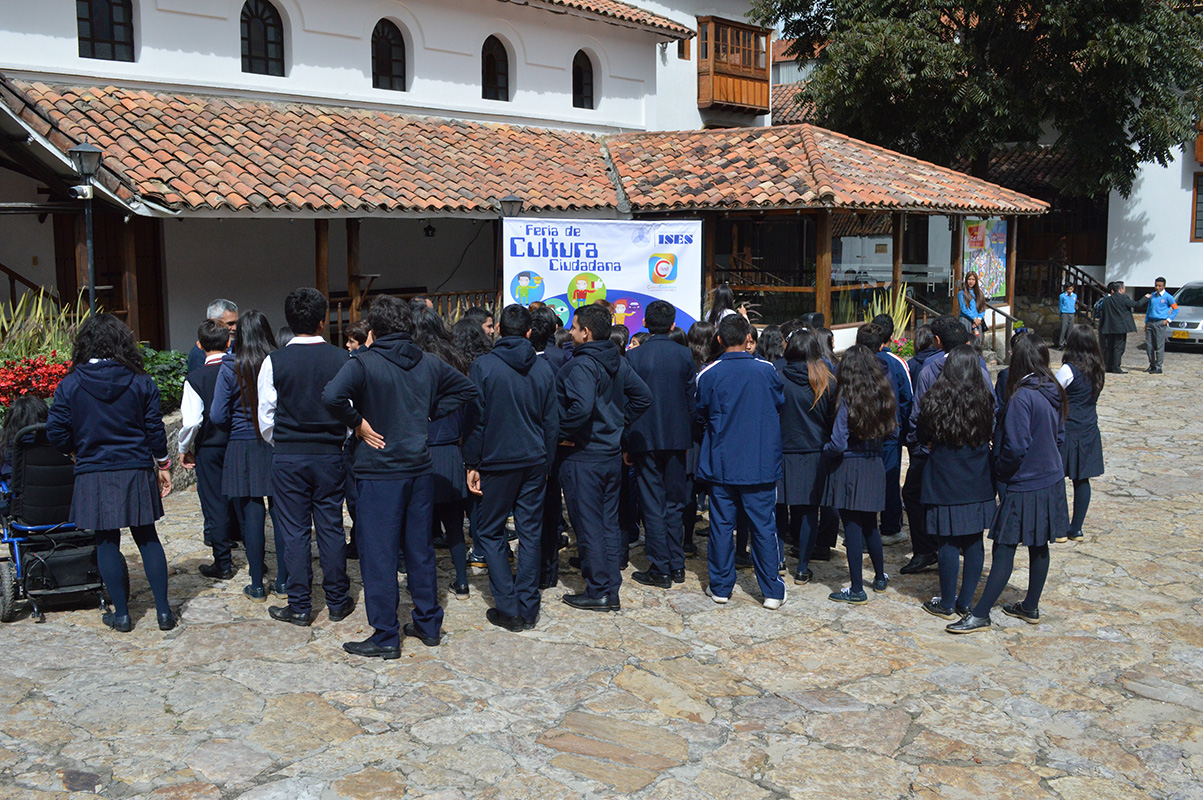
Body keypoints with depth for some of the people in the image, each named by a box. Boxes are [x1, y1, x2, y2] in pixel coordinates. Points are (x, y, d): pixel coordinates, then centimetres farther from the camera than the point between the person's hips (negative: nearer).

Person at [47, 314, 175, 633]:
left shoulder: (70, 385, -5)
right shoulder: (141, 382, -3)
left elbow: (56, 433, -3)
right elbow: (155, 429, 0)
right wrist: (163, 465, 12)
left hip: (94, 477, -1)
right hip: (137, 472, 1)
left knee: (107, 542, 9)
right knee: (147, 537, 11)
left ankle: (121, 614, 14)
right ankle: (163, 610, 11)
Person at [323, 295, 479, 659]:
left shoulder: (364, 363, -13)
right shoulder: (428, 364, 6)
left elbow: (332, 396, -29)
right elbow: (466, 388, 18)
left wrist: (357, 423, -13)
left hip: (379, 471, -6)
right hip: (419, 466, 6)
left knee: (378, 554, 2)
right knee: (420, 548, 15)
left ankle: (385, 637, 7)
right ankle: (428, 625, 25)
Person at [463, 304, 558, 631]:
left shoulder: (483, 365, -8)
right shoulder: (543, 368, 3)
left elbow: (475, 419, -8)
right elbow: (552, 421, 8)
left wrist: (472, 464, -1)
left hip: (497, 461, -3)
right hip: (534, 462, 4)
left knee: (491, 532, 7)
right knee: (531, 533, 9)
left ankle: (508, 609, 4)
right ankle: (528, 609, 13)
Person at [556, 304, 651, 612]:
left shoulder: (580, 365, -18)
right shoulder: (618, 362, 7)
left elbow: (582, 407, -33)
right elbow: (643, 397, 13)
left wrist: (562, 432, -18)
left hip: (584, 457, -8)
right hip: (612, 455, 8)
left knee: (588, 525, 1)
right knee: (609, 522, 14)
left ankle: (597, 591, 8)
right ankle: (611, 590, 20)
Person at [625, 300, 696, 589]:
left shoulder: (634, 356, -8)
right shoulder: (685, 355, -1)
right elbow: (692, 399, 3)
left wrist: (626, 445, 0)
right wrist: (690, 438, 12)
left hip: (646, 440, -3)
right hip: (677, 438, 3)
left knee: (653, 504, 3)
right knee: (675, 503, 13)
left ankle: (660, 570, 4)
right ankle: (676, 565, 17)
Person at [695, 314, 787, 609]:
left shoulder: (708, 374, -8)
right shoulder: (767, 370, -6)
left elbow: (701, 417, 4)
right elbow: (780, 405, 10)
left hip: (721, 462, 0)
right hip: (761, 463, 0)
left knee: (721, 524, 9)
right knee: (763, 525, 6)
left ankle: (720, 587, 16)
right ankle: (772, 591, 10)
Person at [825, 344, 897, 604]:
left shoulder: (847, 400, -16)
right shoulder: (883, 396, 1)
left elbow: (838, 444, -20)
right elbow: (893, 429, 12)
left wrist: (825, 449, 0)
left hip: (849, 468, -6)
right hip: (875, 467, 6)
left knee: (852, 527, 1)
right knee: (870, 525, 21)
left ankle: (856, 590, 6)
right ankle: (880, 578, 35)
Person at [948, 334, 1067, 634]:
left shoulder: (1021, 397, -22)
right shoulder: (1054, 392, 3)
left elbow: (1016, 446, -24)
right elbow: (1059, 437, 12)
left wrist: (999, 469, -7)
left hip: (1024, 486, -8)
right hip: (1051, 482, 8)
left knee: (1004, 548, -4)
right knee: (1039, 546, 16)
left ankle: (980, 615, 1)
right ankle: (1031, 607, 29)